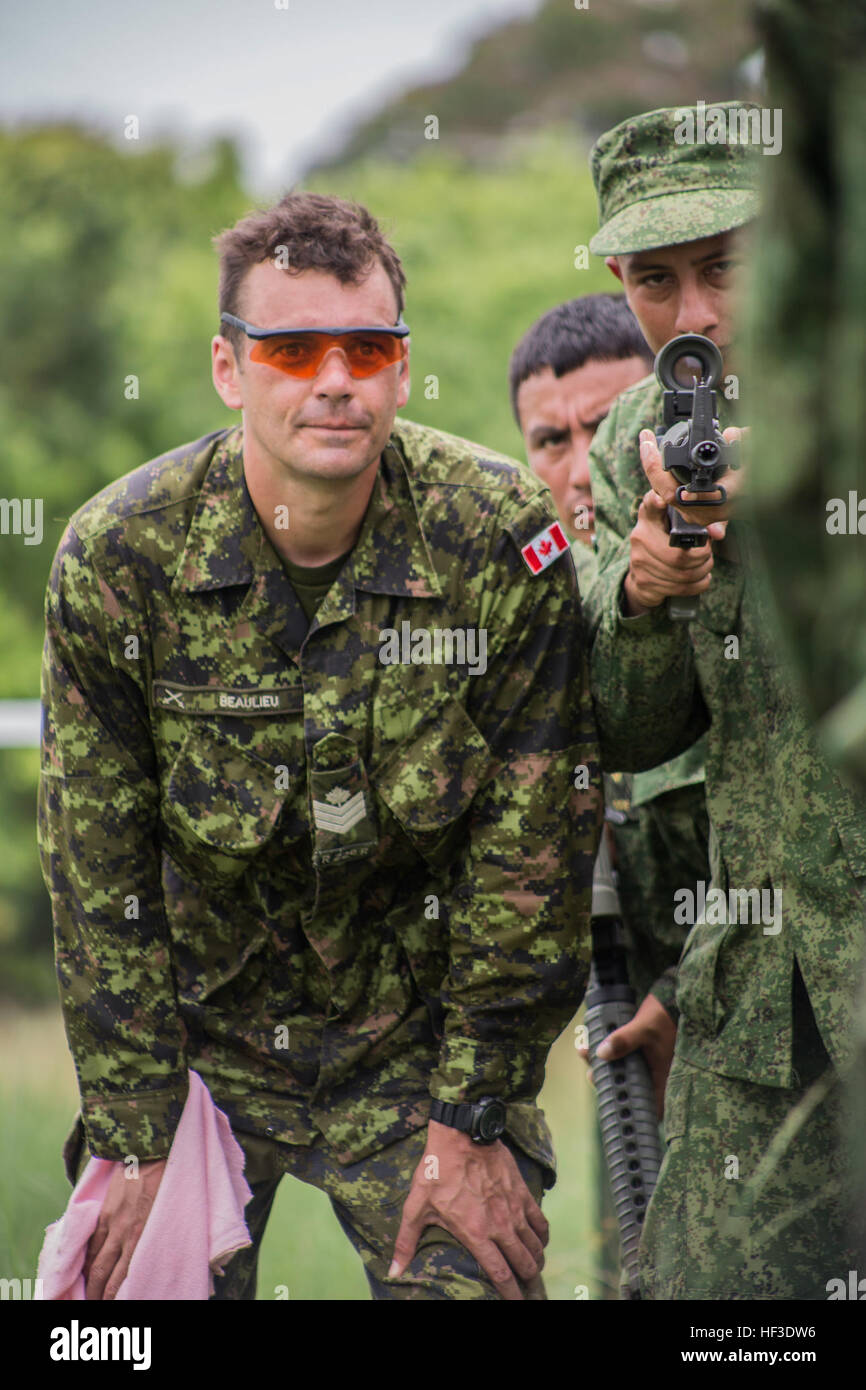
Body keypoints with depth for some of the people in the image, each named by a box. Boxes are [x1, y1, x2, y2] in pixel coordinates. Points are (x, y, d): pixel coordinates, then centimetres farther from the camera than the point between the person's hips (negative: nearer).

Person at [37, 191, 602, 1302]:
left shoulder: (504, 542, -16)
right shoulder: (117, 554, -14)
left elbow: (531, 853, -11)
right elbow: (98, 879, -8)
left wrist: (473, 1123, -10)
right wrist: (135, 1144, -9)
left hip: (421, 1037, 0)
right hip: (201, 1035, 1)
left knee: (470, 1286, -9)